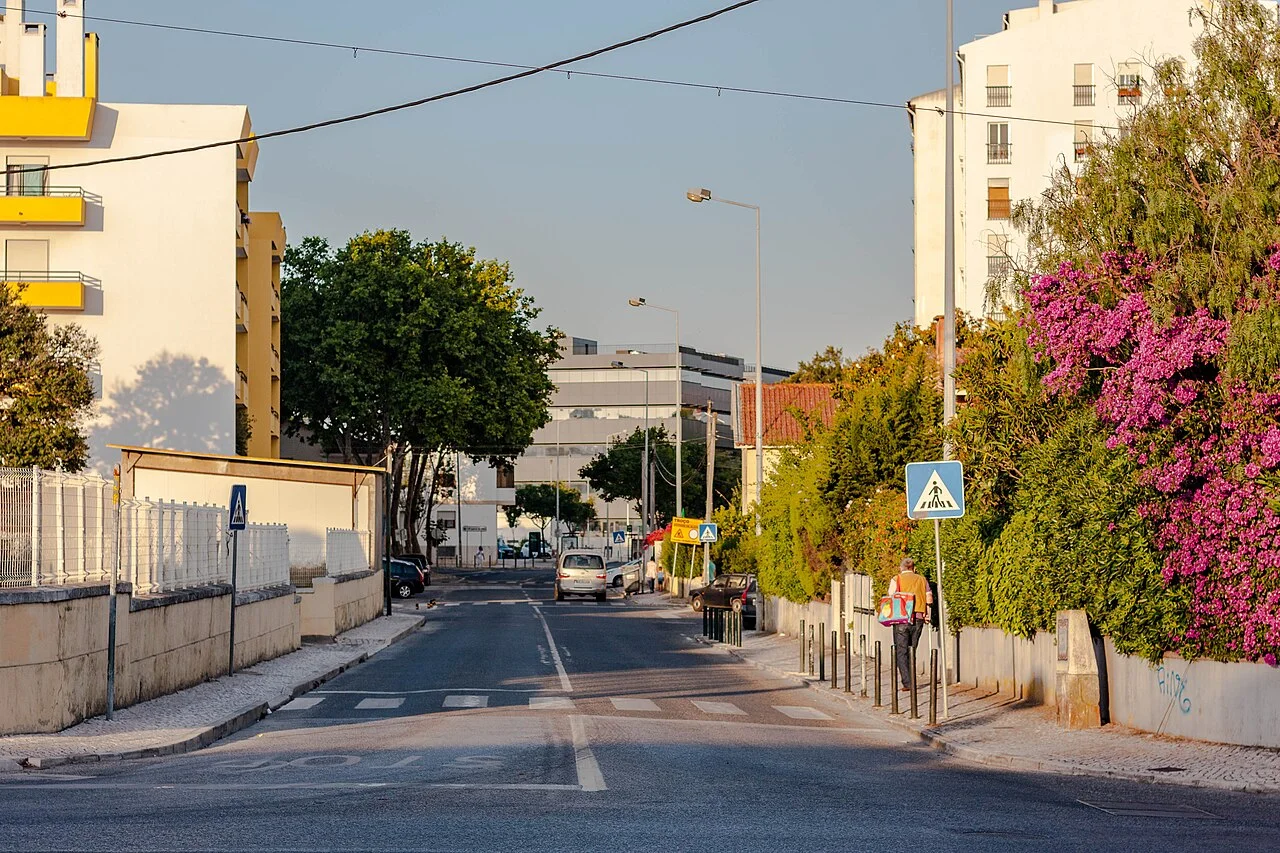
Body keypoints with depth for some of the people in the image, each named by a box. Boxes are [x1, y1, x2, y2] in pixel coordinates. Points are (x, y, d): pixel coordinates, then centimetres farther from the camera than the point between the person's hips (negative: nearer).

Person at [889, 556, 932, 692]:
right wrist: (927, 615, 9)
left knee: (901, 652, -2)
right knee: (911, 651, 14)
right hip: (919, 619, 3)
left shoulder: (897, 579, 4)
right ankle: (910, 680, 14)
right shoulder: (922, 580, 13)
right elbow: (929, 598, 5)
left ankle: (907, 683, -12)